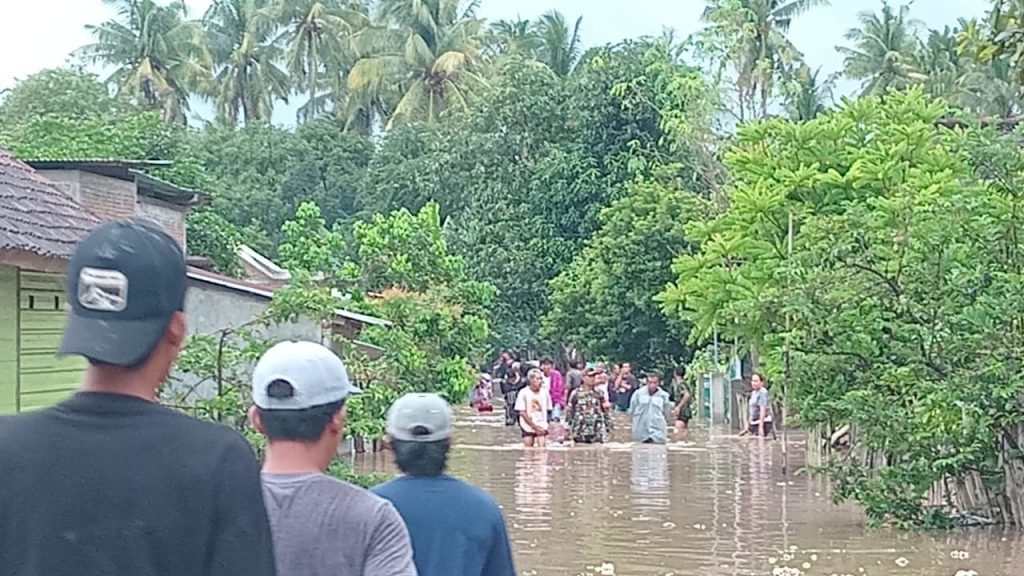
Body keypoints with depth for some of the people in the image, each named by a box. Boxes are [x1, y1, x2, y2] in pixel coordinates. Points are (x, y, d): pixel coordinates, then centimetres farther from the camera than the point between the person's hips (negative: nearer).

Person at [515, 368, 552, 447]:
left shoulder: (544, 393, 2)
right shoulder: (524, 393, -7)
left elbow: (547, 410, 10)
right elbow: (522, 412, -8)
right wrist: (534, 426, -11)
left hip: (541, 426, 2)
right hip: (528, 427, -2)